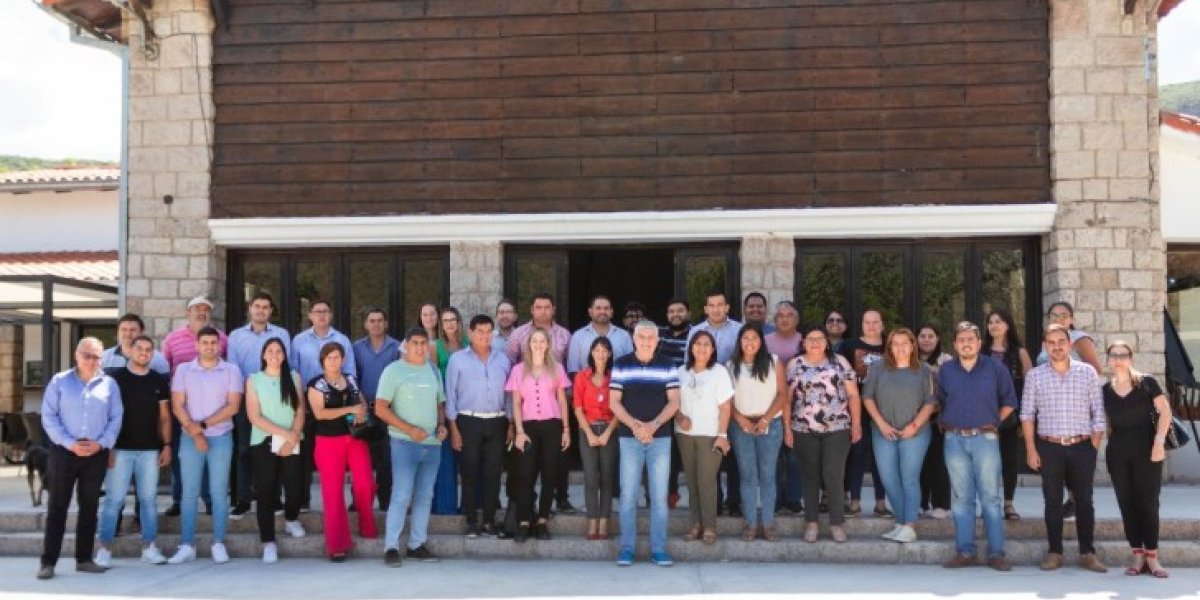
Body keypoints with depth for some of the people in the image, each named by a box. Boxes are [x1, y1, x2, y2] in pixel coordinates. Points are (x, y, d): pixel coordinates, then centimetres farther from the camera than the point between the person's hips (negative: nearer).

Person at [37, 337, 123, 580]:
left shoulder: (109, 384, 5)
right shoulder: (60, 381, 2)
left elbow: (116, 418, 4)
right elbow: (48, 417, -4)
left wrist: (101, 443, -11)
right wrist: (70, 443, -13)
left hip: (97, 453, 2)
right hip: (64, 451, -2)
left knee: (89, 506, 8)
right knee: (57, 506, -1)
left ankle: (84, 558, 17)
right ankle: (48, 561, 3)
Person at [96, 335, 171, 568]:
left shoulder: (159, 381, 9)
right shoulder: (114, 377, -1)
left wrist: (166, 445, 4)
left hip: (150, 449, 3)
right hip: (120, 448, -3)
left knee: (149, 499, 7)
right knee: (114, 499, -1)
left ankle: (149, 547, 13)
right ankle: (105, 548, 6)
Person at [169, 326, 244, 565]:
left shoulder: (232, 370, 1)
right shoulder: (183, 370, 4)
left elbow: (233, 406, -6)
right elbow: (177, 406, -1)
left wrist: (203, 424, -12)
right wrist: (195, 433, -11)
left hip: (221, 437, -1)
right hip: (190, 438, 1)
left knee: (219, 492, 2)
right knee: (190, 492, 1)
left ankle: (218, 544, 7)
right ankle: (187, 545, 5)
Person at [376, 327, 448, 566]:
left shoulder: (433, 371, 13)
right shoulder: (394, 370, -3)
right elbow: (381, 408, -8)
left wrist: (442, 425, 0)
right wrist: (409, 429, -16)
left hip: (432, 444, 5)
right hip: (404, 443, -5)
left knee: (424, 497, 9)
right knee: (401, 496, -9)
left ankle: (417, 545, 17)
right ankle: (391, 547, -1)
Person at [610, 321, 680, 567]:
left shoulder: (668, 366, 5)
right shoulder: (621, 365, 3)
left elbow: (674, 402, 1)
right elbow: (614, 402, 0)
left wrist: (654, 424, -14)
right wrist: (634, 424, -14)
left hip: (660, 438, 1)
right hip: (629, 438, 0)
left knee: (659, 495, 2)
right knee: (628, 494, 1)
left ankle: (658, 548, 9)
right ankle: (626, 548, 9)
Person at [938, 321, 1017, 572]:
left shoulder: (995, 368, 2)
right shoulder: (945, 370, 7)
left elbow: (1009, 401, 10)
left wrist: (993, 422, 8)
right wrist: (950, 424, 12)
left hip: (985, 438, -2)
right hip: (955, 440, 2)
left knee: (991, 497, -2)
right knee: (961, 498, 5)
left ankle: (996, 553, 4)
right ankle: (964, 552, 10)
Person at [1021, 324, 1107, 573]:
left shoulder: (1088, 372, 2)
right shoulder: (1034, 375, 2)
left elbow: (1098, 413, 2)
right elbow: (1027, 414, 3)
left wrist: (1095, 447, -3)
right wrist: (1031, 449, -3)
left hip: (1082, 447, 0)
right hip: (1049, 447, 0)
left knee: (1084, 501, 4)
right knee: (1053, 501, 6)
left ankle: (1087, 553, 13)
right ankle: (1054, 552, 13)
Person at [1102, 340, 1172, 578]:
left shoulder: (1146, 383, -3)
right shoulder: (1105, 390, 6)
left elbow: (1165, 411, -6)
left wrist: (1159, 441, -14)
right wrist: (1112, 441, 4)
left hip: (1147, 451, -3)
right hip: (1118, 454, 3)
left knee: (1148, 503, -2)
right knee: (1127, 504, 4)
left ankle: (1152, 557, 5)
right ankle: (1138, 556, 11)